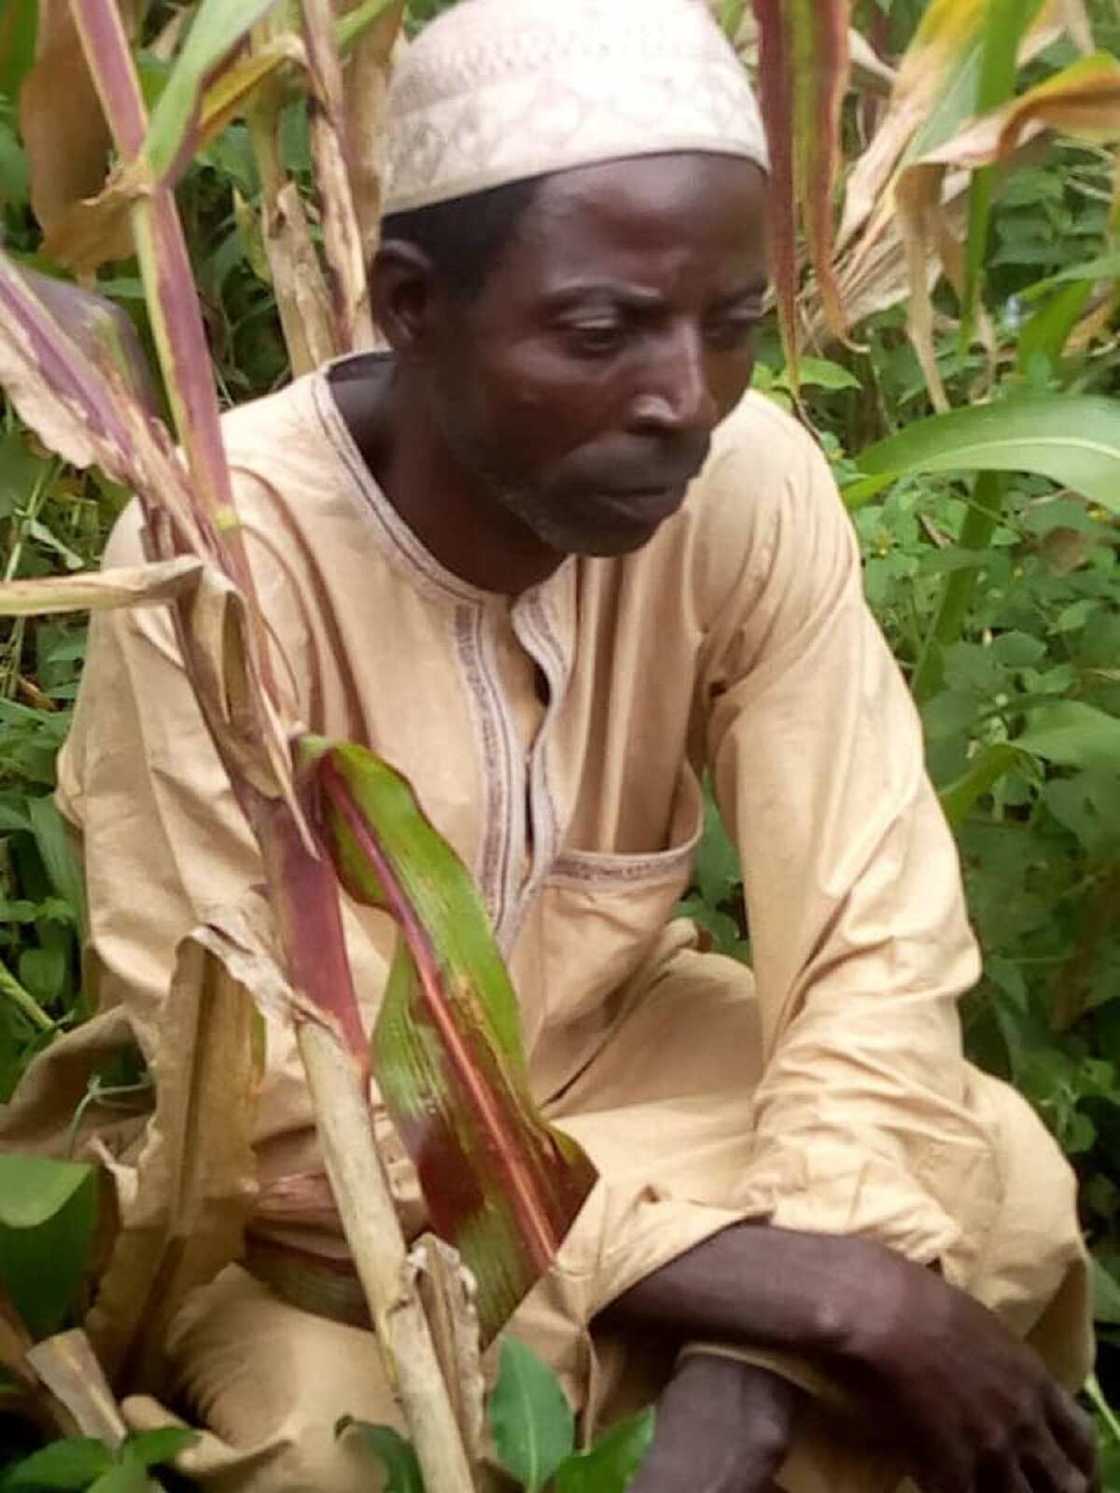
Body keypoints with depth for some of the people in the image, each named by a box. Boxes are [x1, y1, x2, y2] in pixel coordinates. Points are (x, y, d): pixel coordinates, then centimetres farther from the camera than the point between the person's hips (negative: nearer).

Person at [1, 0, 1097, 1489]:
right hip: (317, 1179, -3)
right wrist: (820, 1289, -32)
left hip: (610, 1043, 3)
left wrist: (755, 1373, -34)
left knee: (1006, 1193, -19)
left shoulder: (752, 483, -20)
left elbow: (873, 941, -18)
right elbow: (291, 1121, -29)